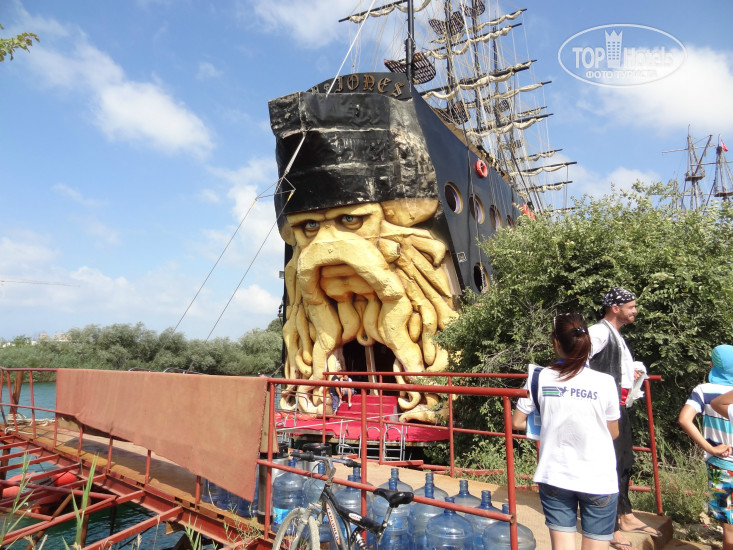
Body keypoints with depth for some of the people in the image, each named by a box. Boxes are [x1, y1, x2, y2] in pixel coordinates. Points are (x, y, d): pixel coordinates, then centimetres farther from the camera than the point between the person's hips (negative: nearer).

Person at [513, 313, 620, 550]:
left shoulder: (540, 378, -9)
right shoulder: (604, 382, -12)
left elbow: (517, 423, 0)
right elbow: (613, 433, 2)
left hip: (554, 477, 1)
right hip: (598, 480, -1)